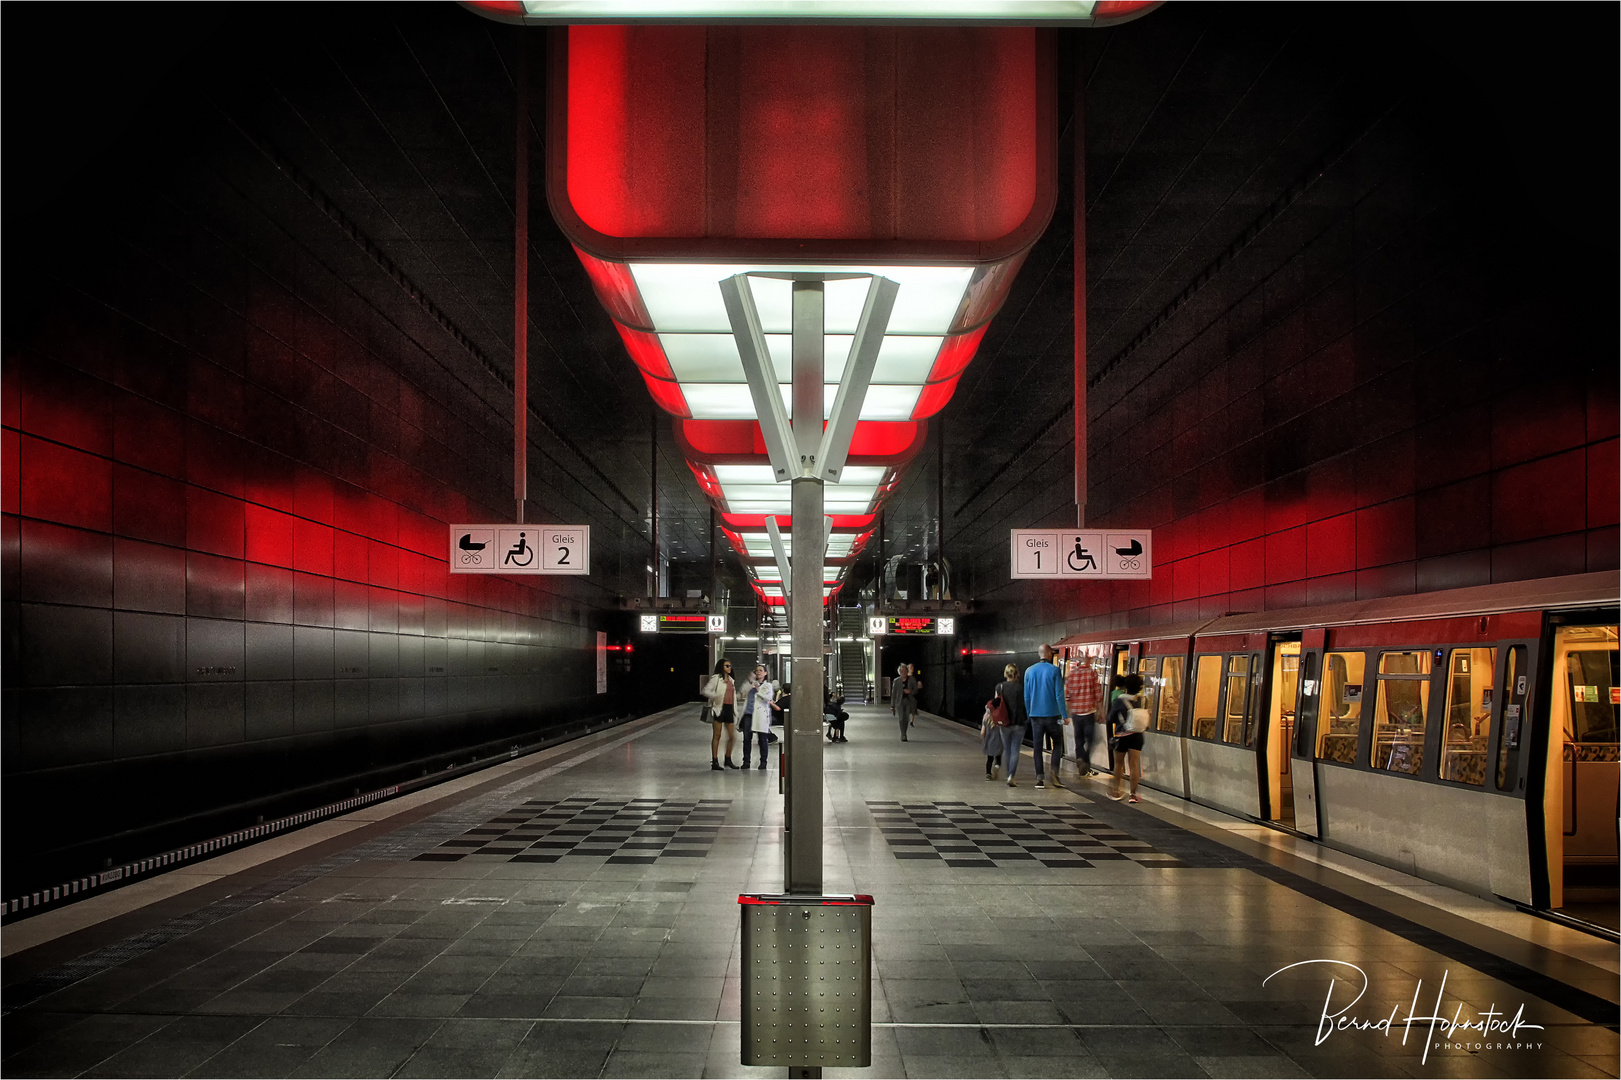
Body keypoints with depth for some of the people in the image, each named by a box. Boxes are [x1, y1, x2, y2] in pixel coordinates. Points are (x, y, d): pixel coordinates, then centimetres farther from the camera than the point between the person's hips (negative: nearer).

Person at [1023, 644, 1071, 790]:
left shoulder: (1029, 671, 4)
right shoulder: (1054, 671, -9)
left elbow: (1026, 696, 8)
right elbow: (1059, 695, -11)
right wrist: (1065, 715, -6)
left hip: (1035, 715, 3)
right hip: (1052, 714, -3)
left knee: (1037, 746, 7)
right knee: (1057, 743, 12)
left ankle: (1039, 778, 3)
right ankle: (1054, 773, -3)